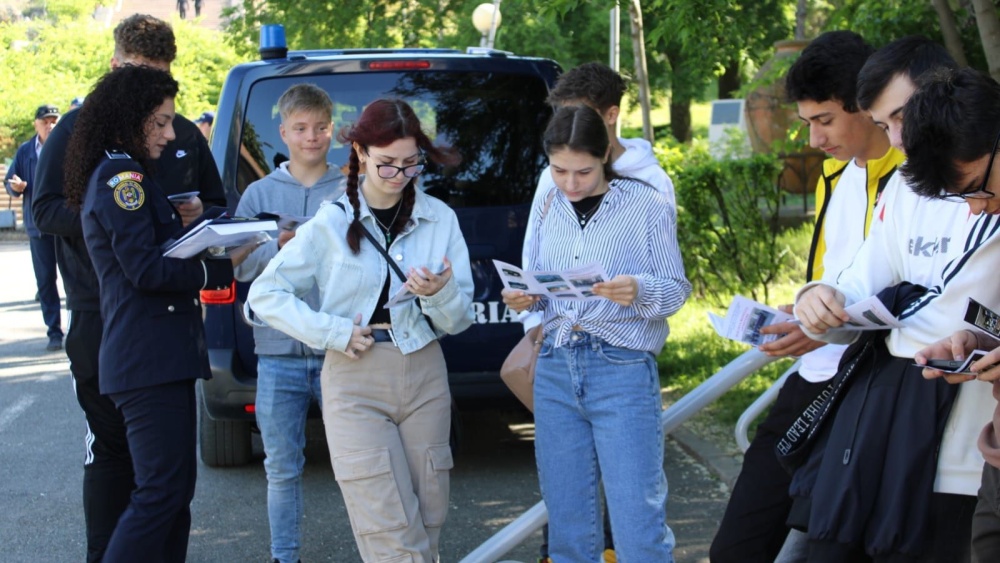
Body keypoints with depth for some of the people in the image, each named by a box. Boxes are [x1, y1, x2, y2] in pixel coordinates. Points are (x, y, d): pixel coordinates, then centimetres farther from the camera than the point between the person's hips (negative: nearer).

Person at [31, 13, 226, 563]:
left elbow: (218, 204, 21)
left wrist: (197, 211, -4)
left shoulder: (185, 135, 14)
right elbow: (45, 209, -4)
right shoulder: (78, 129, 2)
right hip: (101, 311, -4)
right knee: (110, 443, 0)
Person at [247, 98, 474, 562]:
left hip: (424, 377, 3)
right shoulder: (331, 224, -1)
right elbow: (264, 294, 1)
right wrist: (332, 332, -9)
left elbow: (459, 321, 5)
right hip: (357, 384, -3)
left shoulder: (439, 219, 4)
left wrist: (441, 294, -17)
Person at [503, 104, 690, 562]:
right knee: (567, 524, 10)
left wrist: (639, 291, -23)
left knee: (638, 524, -6)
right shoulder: (548, 207, 10)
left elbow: (676, 289, -2)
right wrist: (522, 298, -7)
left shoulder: (647, 205, -3)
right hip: (555, 368, 5)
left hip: (623, 371, -4)